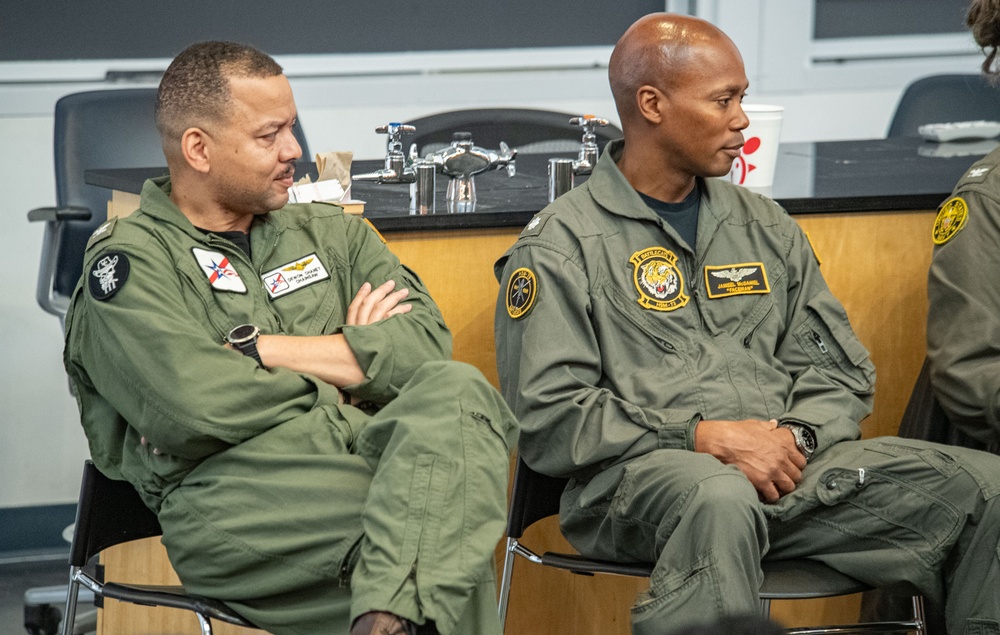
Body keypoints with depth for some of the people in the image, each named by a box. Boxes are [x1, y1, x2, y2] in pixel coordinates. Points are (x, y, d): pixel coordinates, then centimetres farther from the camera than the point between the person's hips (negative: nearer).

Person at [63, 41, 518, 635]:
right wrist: (348, 356, 6)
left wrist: (258, 349, -2)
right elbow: (196, 411, -10)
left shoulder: (330, 233, 25)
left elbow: (427, 347, 8)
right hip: (234, 494, -5)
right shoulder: (127, 263, 8)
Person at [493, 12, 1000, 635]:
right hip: (635, 474, -5)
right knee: (721, 498, -42)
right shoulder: (560, 245, 3)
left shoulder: (765, 226, 22)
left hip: (790, 465, 6)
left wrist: (795, 436, -4)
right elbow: (546, 419, -6)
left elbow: (842, 372, 20)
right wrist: (703, 437, -14)